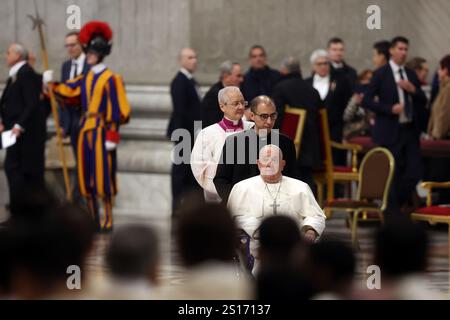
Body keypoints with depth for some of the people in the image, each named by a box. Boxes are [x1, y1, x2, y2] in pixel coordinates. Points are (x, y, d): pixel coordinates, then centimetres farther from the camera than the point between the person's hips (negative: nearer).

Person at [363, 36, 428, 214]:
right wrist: (390, 109, -18)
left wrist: (413, 90, -5)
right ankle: (393, 212, 7)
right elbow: (367, 101, -8)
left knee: (415, 171, 0)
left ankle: (400, 201, 23)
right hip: (390, 132, -5)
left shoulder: (411, 75, 14)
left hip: (410, 130, 5)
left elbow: (423, 102, 14)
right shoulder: (381, 74, -3)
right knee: (393, 174, -2)